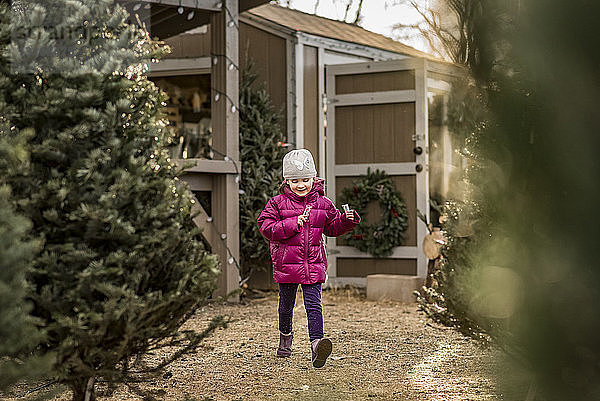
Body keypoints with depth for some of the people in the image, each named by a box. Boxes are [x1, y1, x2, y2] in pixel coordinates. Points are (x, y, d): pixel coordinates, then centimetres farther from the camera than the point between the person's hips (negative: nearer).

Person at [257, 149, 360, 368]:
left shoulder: (323, 204, 6)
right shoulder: (277, 203, -3)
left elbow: (332, 227, 15)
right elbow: (267, 227, -10)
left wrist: (347, 220, -5)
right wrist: (293, 224, -19)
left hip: (313, 264, 0)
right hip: (286, 263, 0)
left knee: (313, 304, -9)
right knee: (286, 304, 16)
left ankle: (316, 342, -20)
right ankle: (285, 335, 41)